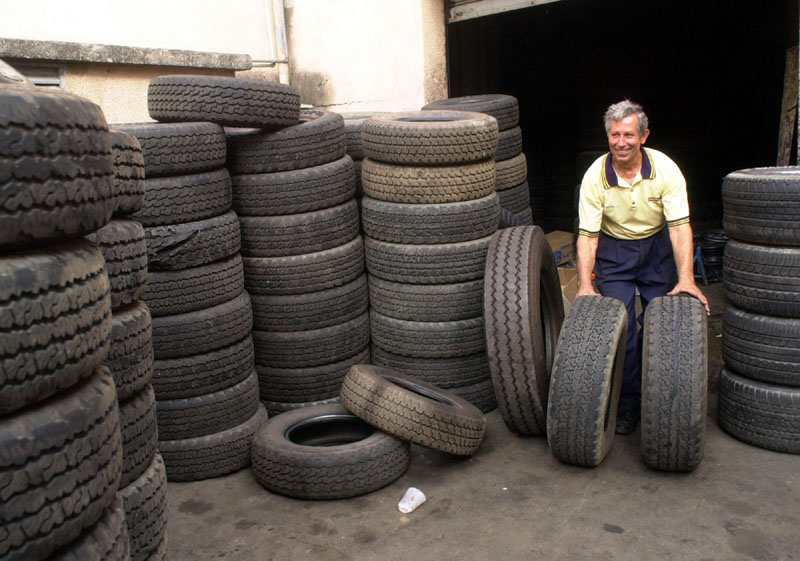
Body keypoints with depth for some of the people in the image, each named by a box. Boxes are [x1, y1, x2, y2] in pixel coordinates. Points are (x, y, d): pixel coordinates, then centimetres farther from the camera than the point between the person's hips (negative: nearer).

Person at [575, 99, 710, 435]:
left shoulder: (665, 169, -19)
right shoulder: (595, 176, -19)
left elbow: (679, 227, -20)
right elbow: (587, 234, -18)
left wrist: (686, 279, -30)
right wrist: (584, 284, -28)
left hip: (657, 246, 1)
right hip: (614, 249, -1)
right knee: (620, 327, -8)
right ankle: (626, 404, 7)